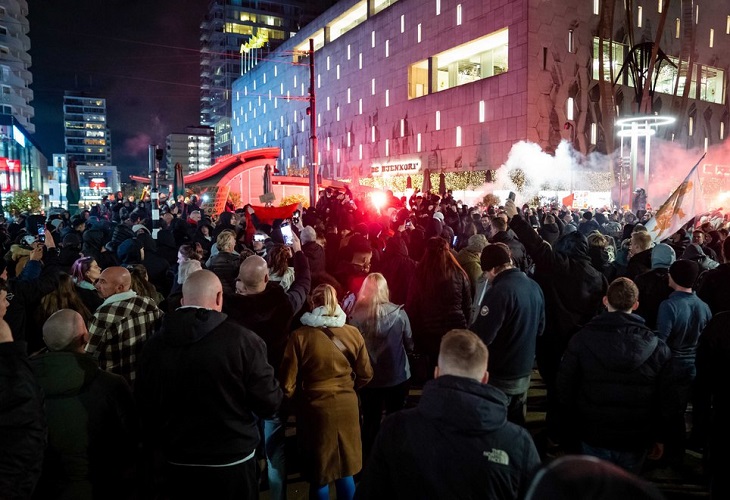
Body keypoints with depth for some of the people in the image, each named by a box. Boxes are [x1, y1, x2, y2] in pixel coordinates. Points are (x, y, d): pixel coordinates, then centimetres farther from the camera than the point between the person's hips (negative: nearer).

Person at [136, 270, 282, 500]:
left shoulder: (155, 344, -7)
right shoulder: (242, 339, -20)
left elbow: (145, 406, 5)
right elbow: (269, 403, -16)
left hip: (177, 463, 4)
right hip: (232, 463, -3)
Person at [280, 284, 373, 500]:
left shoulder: (300, 336, -14)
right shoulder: (353, 333, -6)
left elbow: (288, 383, -10)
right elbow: (365, 375, 3)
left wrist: (291, 396, 12)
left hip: (316, 408, -2)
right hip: (347, 405, 3)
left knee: (319, 474, 15)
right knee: (345, 470, 19)